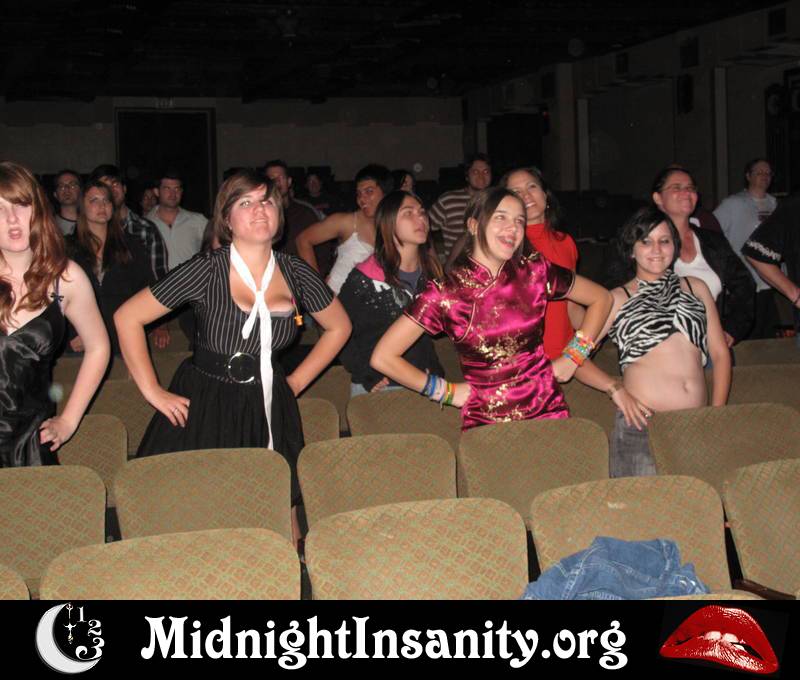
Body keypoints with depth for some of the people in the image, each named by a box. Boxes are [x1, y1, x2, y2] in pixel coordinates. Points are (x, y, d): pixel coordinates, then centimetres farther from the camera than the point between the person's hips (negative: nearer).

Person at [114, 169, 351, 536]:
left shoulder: (296, 273, 2)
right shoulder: (207, 270, -9)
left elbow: (338, 327, 18)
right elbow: (127, 317, -7)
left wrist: (295, 383, 10)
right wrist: (153, 392, -7)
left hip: (269, 413, 3)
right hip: (204, 411, -3)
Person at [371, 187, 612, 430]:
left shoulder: (536, 272, -1)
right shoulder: (445, 293, -8)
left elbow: (601, 299, 13)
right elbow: (383, 358, -8)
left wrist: (574, 356, 6)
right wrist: (446, 392, -3)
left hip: (547, 411, 2)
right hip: (485, 422, -2)